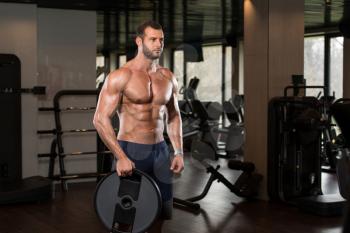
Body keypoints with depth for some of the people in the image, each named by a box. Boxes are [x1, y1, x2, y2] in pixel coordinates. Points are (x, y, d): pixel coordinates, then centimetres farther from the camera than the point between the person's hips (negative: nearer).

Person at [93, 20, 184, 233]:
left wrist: (179, 152, 6)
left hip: (160, 151, 5)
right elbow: (100, 119, -15)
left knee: (159, 214, 9)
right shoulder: (121, 76, -11)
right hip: (131, 151, -5)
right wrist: (121, 157, -21)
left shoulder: (168, 78, 8)